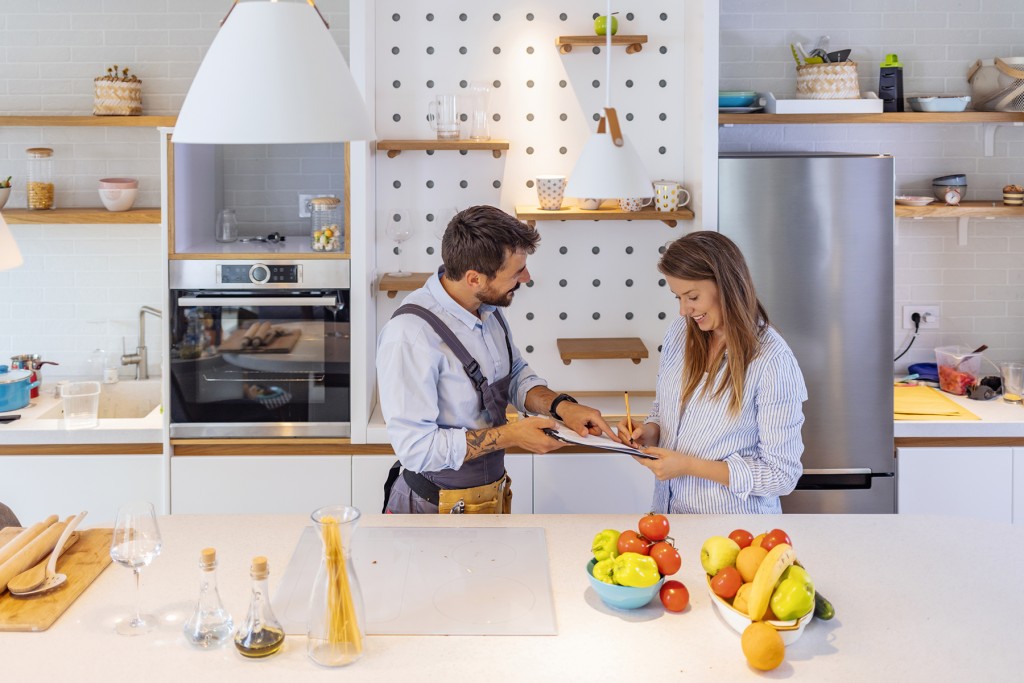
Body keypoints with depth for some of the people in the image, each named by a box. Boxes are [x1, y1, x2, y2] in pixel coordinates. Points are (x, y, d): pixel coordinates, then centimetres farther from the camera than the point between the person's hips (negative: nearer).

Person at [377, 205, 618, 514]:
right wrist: (510, 435, -24)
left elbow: (516, 375, 11)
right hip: (440, 507, -8)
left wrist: (561, 405, -9)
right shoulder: (409, 336, -29)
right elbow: (417, 449, -29)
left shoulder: (487, 308, -3)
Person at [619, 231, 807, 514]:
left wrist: (690, 466, -16)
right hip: (668, 509, 6)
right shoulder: (680, 333, 5)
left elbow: (783, 475, -12)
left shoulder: (772, 361, -14)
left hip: (731, 529, -6)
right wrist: (650, 432, -2)